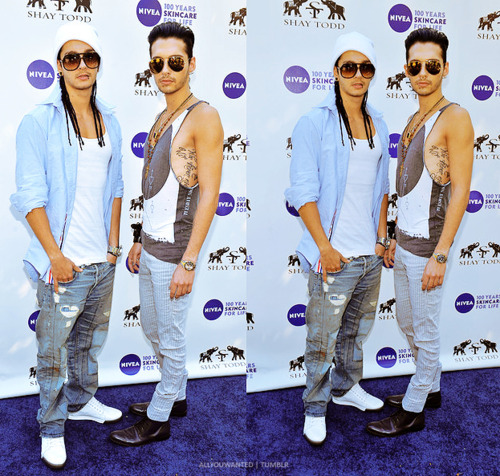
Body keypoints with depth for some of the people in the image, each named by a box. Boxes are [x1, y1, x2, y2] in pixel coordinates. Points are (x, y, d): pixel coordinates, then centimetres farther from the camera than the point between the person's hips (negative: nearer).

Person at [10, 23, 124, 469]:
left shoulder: (109, 121, 9)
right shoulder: (39, 121, -7)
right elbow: (30, 196, -10)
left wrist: (113, 243, 8)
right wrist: (55, 256, -14)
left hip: (103, 260, 5)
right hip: (64, 262, -5)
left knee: (91, 339, 20)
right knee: (54, 351, 4)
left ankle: (81, 401, 41)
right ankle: (52, 428, 23)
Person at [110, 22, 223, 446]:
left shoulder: (203, 117, -14)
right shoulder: (163, 119, 13)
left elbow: (210, 194, -18)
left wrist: (188, 263, -20)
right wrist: (140, 241, 19)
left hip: (175, 250, -9)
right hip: (151, 245, 9)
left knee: (172, 339, 5)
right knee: (152, 328, 21)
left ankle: (158, 419, 22)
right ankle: (177, 397, 39)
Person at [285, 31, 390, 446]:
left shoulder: (378, 125, 11)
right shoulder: (315, 123, -8)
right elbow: (303, 191, -11)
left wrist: (382, 237, 11)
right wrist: (324, 247, -15)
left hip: (371, 254, 6)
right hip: (334, 255, -6)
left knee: (358, 328, 19)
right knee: (322, 338, 1)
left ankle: (346, 387, 40)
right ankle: (315, 408, 20)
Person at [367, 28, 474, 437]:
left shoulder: (454, 118, -12)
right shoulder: (414, 120, 13)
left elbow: (460, 191, -17)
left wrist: (440, 254, -20)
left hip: (428, 245, -9)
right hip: (405, 241, 9)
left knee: (426, 331, 3)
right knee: (407, 322, 19)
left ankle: (413, 411, 17)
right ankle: (431, 388, 37)